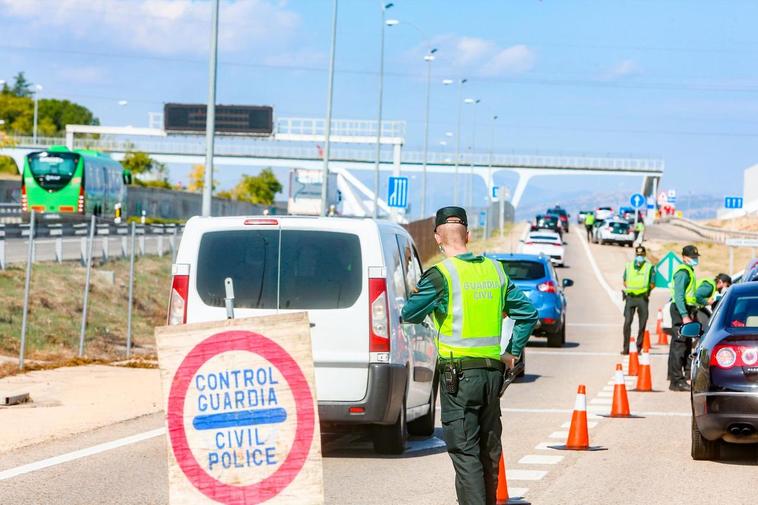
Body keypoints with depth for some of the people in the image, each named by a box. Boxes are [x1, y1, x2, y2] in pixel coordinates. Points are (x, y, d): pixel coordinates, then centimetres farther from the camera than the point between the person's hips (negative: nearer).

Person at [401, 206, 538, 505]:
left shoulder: (441, 274, -9)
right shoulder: (494, 270, 9)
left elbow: (410, 314, 0)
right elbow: (528, 314, 13)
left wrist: (416, 294, 20)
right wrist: (513, 352, 18)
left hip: (459, 372, -6)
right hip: (493, 370, 6)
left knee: (465, 454, -6)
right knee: (489, 451, 16)